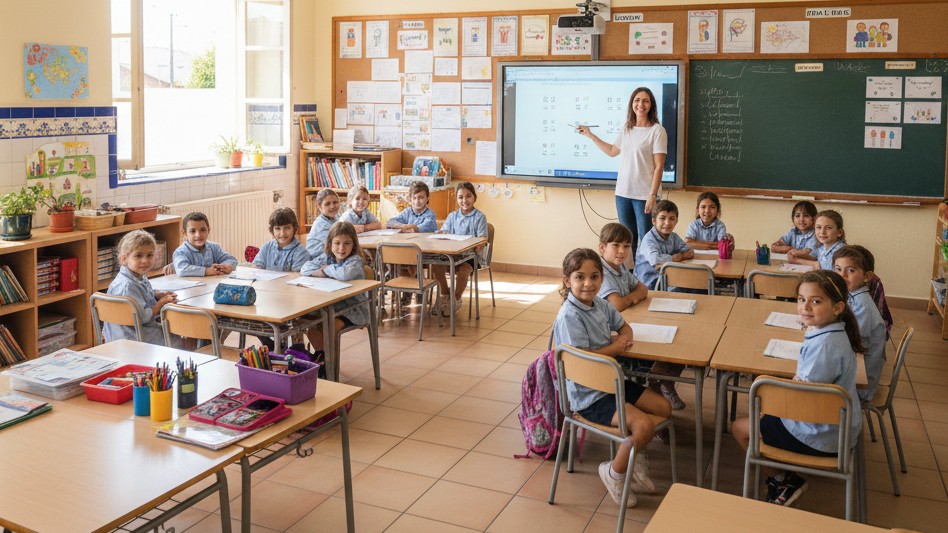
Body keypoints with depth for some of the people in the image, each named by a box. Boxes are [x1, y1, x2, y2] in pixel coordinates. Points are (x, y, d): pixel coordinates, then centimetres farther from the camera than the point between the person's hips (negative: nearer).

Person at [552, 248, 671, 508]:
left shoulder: (600, 304, 3)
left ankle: (637, 461, 25)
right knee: (644, 425, -22)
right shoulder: (569, 316, -23)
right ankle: (614, 472, 5)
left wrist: (625, 338, -4)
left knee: (664, 408, 8)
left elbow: (623, 326, 21)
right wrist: (615, 348, -15)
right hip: (588, 395, -9)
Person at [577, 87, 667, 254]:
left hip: (645, 195, -6)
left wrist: (653, 195, -16)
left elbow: (659, 166, -10)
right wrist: (590, 135, 26)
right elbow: (612, 151, 27)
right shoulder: (626, 129, 11)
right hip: (623, 192, 6)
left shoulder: (657, 131, -7)